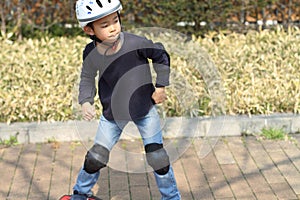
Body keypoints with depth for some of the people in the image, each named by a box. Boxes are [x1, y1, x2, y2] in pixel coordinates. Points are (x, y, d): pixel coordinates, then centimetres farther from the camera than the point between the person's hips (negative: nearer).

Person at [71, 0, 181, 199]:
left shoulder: (135, 43, -24)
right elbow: (87, 79, 2)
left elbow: (161, 56, -8)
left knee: (157, 156, -1)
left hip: (145, 110, -2)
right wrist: (85, 102, -14)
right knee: (97, 157, 4)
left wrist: (160, 86, -7)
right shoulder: (91, 54, -16)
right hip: (112, 114, 2)